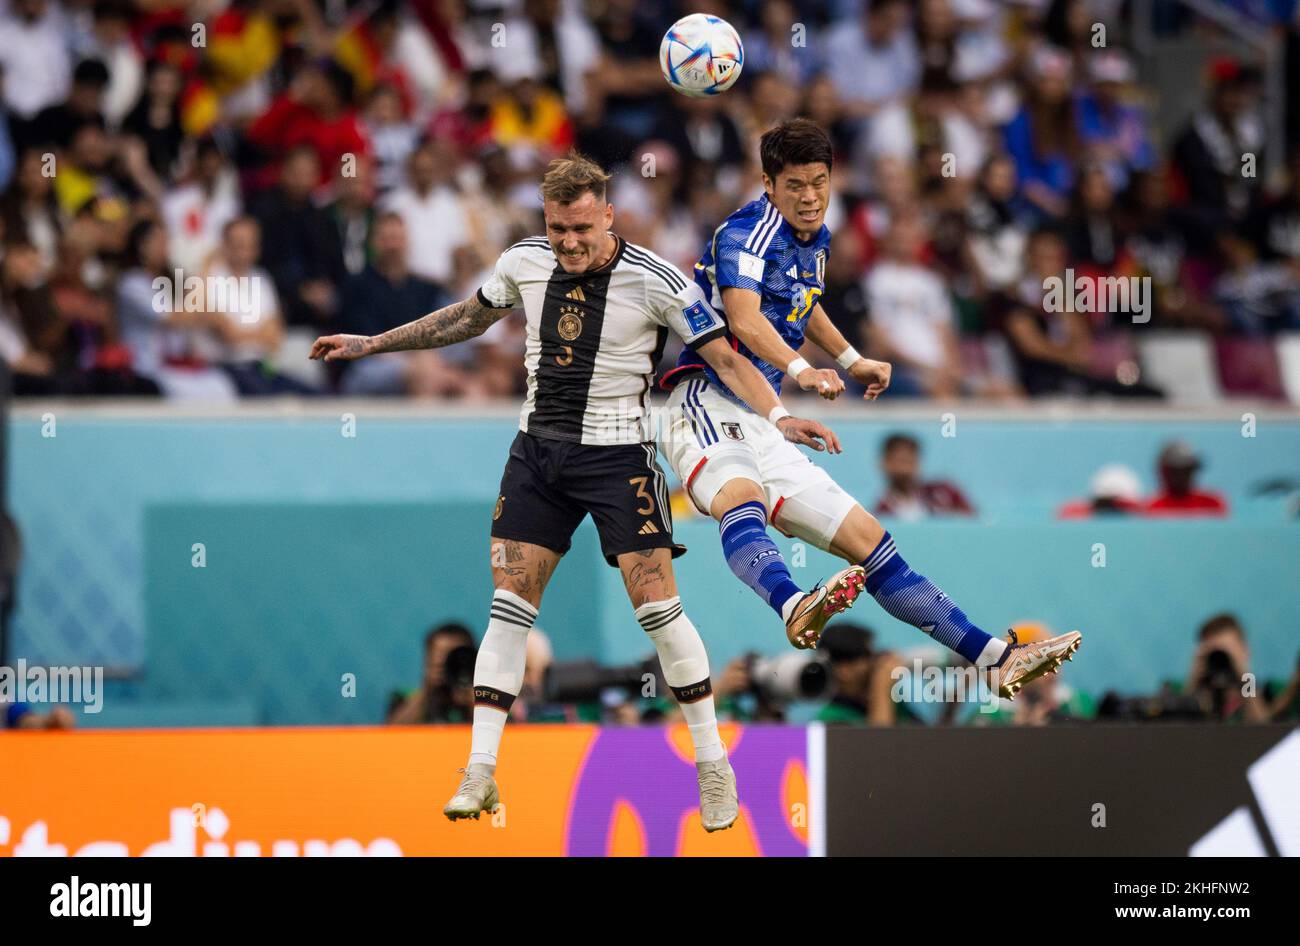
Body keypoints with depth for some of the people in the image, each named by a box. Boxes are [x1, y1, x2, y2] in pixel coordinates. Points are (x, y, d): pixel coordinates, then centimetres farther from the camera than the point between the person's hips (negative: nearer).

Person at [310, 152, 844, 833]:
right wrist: (370, 344, 22)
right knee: (509, 603, -2)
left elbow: (724, 355, -12)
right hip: (537, 448, 4)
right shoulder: (524, 263, 0)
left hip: (618, 455, -4)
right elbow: (468, 318, 19)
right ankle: (479, 771, 0)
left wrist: (777, 415, -27)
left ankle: (712, 763, 4)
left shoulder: (655, 280, -14)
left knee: (656, 604, -9)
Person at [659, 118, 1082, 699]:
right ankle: (796, 610, -72)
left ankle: (996, 659, 8)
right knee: (741, 497, -41)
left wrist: (852, 361, 36)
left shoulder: (815, 239, 18)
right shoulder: (749, 231, -10)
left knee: (869, 541, 7)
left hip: (762, 429, 9)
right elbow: (744, 319, -29)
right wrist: (799, 368, -45)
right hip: (708, 405, -9)